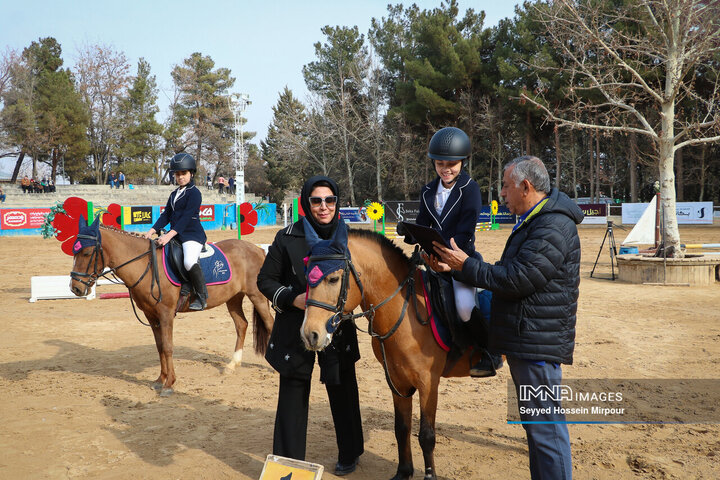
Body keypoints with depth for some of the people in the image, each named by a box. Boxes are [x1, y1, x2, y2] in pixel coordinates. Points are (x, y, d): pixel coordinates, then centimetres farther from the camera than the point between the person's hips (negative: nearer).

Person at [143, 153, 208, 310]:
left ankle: (202, 297, -18)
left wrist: (170, 235, -27)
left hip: (193, 234, -9)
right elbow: (166, 215, 15)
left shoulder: (194, 193, -8)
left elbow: (186, 217, -18)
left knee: (189, 262, -33)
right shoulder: (174, 194, 19)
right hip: (175, 234, 10)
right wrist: (152, 231, 1)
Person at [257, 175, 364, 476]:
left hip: (338, 328, 2)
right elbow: (265, 280, -2)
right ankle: (289, 461, 22)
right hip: (295, 329, -2)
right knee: (293, 394, 5)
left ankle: (349, 454, 37)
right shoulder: (287, 238, -7)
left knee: (342, 391, 15)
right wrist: (293, 298, -18)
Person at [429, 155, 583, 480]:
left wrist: (466, 265, -13)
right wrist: (457, 267, 5)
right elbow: (510, 272, 14)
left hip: (538, 342, -11)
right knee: (535, 424, 21)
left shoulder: (553, 228, -19)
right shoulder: (534, 222, 16)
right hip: (525, 341, 11)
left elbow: (516, 280, -23)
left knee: (546, 427, -2)